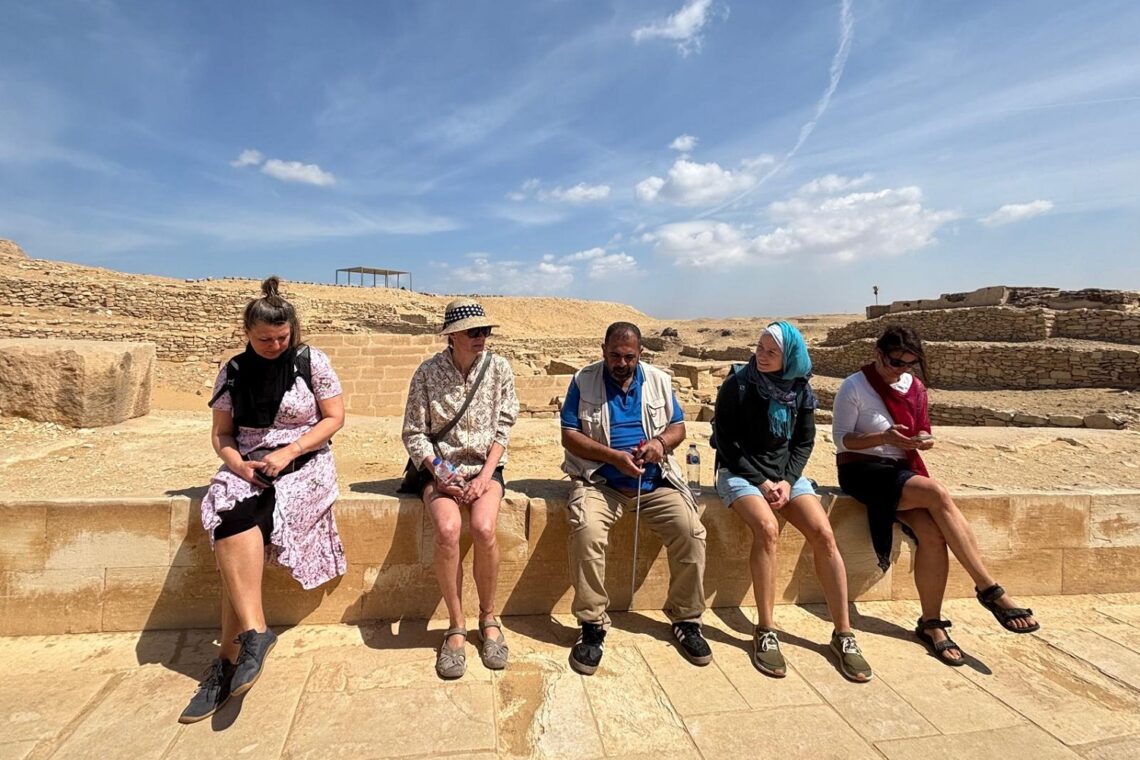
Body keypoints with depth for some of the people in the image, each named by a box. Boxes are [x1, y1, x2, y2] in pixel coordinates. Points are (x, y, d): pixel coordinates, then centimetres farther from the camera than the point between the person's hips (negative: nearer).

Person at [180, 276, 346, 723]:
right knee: (229, 515, -30)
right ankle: (253, 632, -27)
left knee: (235, 524, -27)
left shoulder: (311, 362, -1)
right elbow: (221, 433, 11)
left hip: (304, 464, -3)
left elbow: (335, 417, -3)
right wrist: (239, 465, -10)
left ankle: (230, 660, -19)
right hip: (248, 466, 3)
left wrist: (288, 453, -14)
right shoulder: (234, 371, 8)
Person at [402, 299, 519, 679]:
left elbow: (503, 427, 0)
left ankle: (489, 618, -1)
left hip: (485, 466, 1)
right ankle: (456, 627, -7)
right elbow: (414, 433, -2)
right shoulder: (427, 372, -5)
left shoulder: (498, 368, -2)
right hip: (440, 468, 0)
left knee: (484, 529, -28)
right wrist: (439, 474, -14)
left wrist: (485, 475, -11)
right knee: (447, 529, -29)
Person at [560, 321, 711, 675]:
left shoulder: (659, 380, 10)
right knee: (586, 532, -31)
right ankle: (593, 625, -10)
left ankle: (686, 620, 6)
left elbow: (678, 426, 13)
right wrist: (613, 456, -18)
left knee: (691, 532, -18)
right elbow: (569, 436, -5)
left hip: (656, 480, 3)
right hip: (600, 480, -2)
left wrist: (661, 441, -11)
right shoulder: (584, 380, 0)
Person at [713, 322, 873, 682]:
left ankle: (843, 634, -5)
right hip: (740, 472, -4)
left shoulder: (800, 389, 3)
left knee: (824, 534, -18)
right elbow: (725, 440, -8)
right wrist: (760, 481, -14)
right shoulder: (737, 385, -9)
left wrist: (787, 481, -8)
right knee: (767, 529, -31)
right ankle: (765, 632, -18)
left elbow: (804, 441, 8)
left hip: (786, 473, 4)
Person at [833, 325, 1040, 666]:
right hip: (861, 470, -5)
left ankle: (931, 623, -8)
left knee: (931, 533, -22)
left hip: (901, 471, 5)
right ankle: (989, 589, -18)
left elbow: (920, 433, 17)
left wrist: (923, 440, -8)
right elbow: (841, 438, -10)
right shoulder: (854, 387, -9)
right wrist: (884, 437, -24)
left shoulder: (914, 386, 9)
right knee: (938, 493, -29)